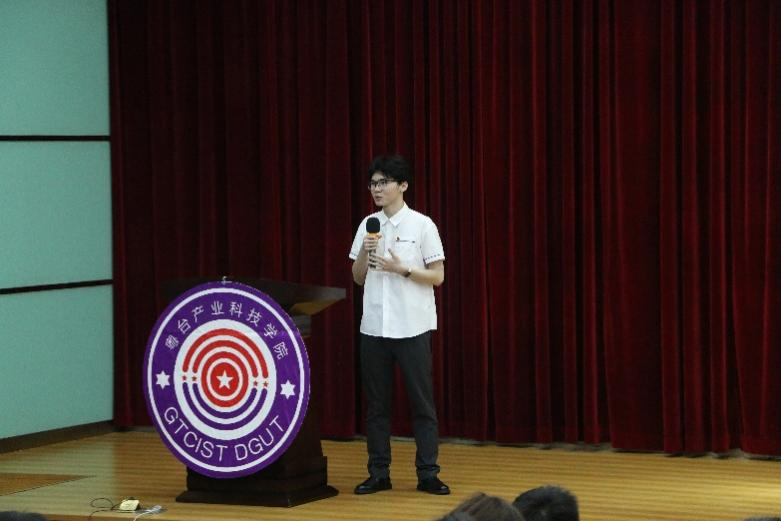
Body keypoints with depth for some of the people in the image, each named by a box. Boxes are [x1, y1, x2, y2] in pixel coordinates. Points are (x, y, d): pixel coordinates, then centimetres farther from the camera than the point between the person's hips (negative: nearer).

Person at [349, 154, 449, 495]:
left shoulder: (421, 225, -3)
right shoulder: (368, 226, 9)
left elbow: (437, 276, -4)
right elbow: (358, 278, 12)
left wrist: (402, 269, -17)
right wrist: (365, 254, -7)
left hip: (411, 327, -4)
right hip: (374, 326, 4)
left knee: (422, 403, -1)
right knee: (376, 404, 6)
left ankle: (427, 474, 2)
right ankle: (379, 473, 12)